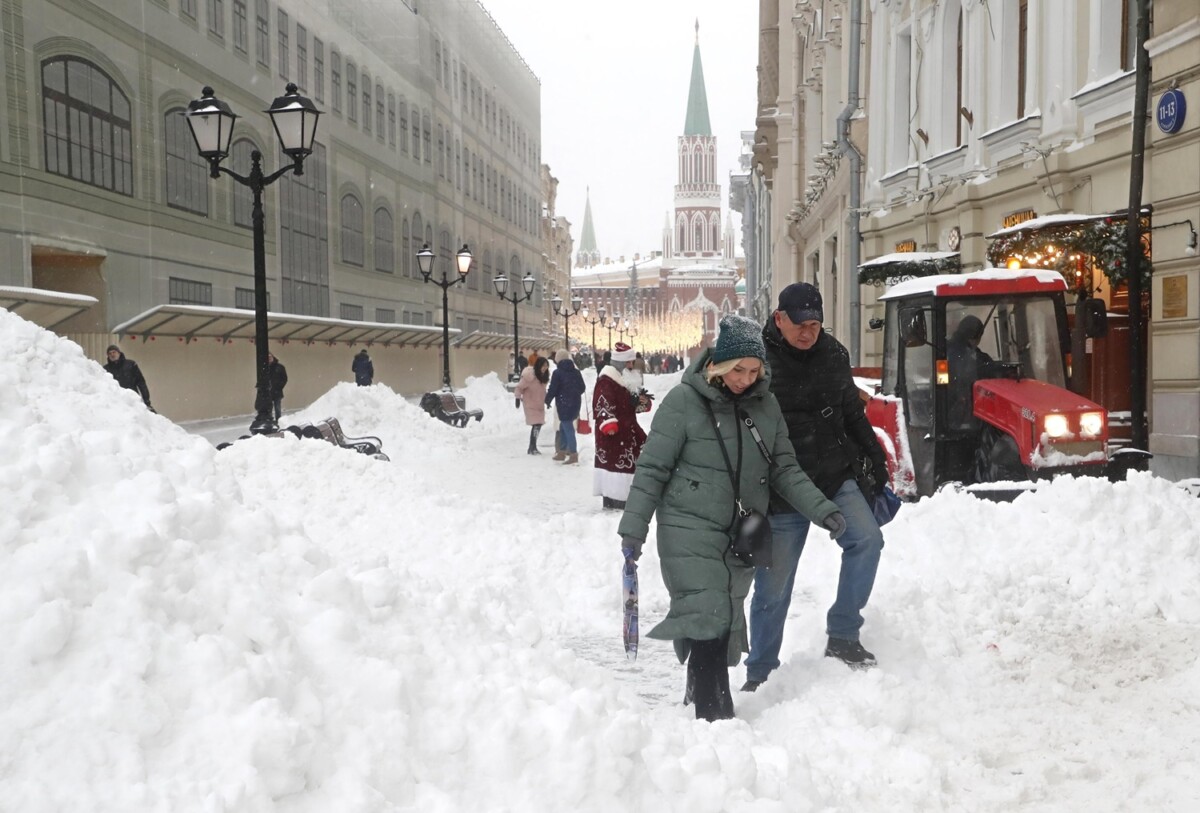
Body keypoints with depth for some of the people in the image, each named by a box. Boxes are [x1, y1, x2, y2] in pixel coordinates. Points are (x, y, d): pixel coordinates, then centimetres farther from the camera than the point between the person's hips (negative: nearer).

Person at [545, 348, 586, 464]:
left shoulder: (557, 372, -11)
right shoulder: (576, 372, 8)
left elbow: (552, 389, -12)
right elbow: (583, 388, 13)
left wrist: (548, 400, 6)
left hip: (564, 405, -7)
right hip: (576, 403, 7)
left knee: (568, 428, -5)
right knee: (564, 427, 19)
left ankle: (573, 454, -8)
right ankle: (562, 451, 25)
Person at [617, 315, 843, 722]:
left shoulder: (765, 404, 3)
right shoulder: (684, 401, -11)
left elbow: (785, 470, 9)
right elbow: (652, 468, -7)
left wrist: (821, 509, -3)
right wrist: (633, 528, -8)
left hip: (742, 535, 5)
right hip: (690, 530, -5)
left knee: (727, 623, 11)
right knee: (710, 619, -13)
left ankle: (701, 697, 27)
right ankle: (711, 711, -7)